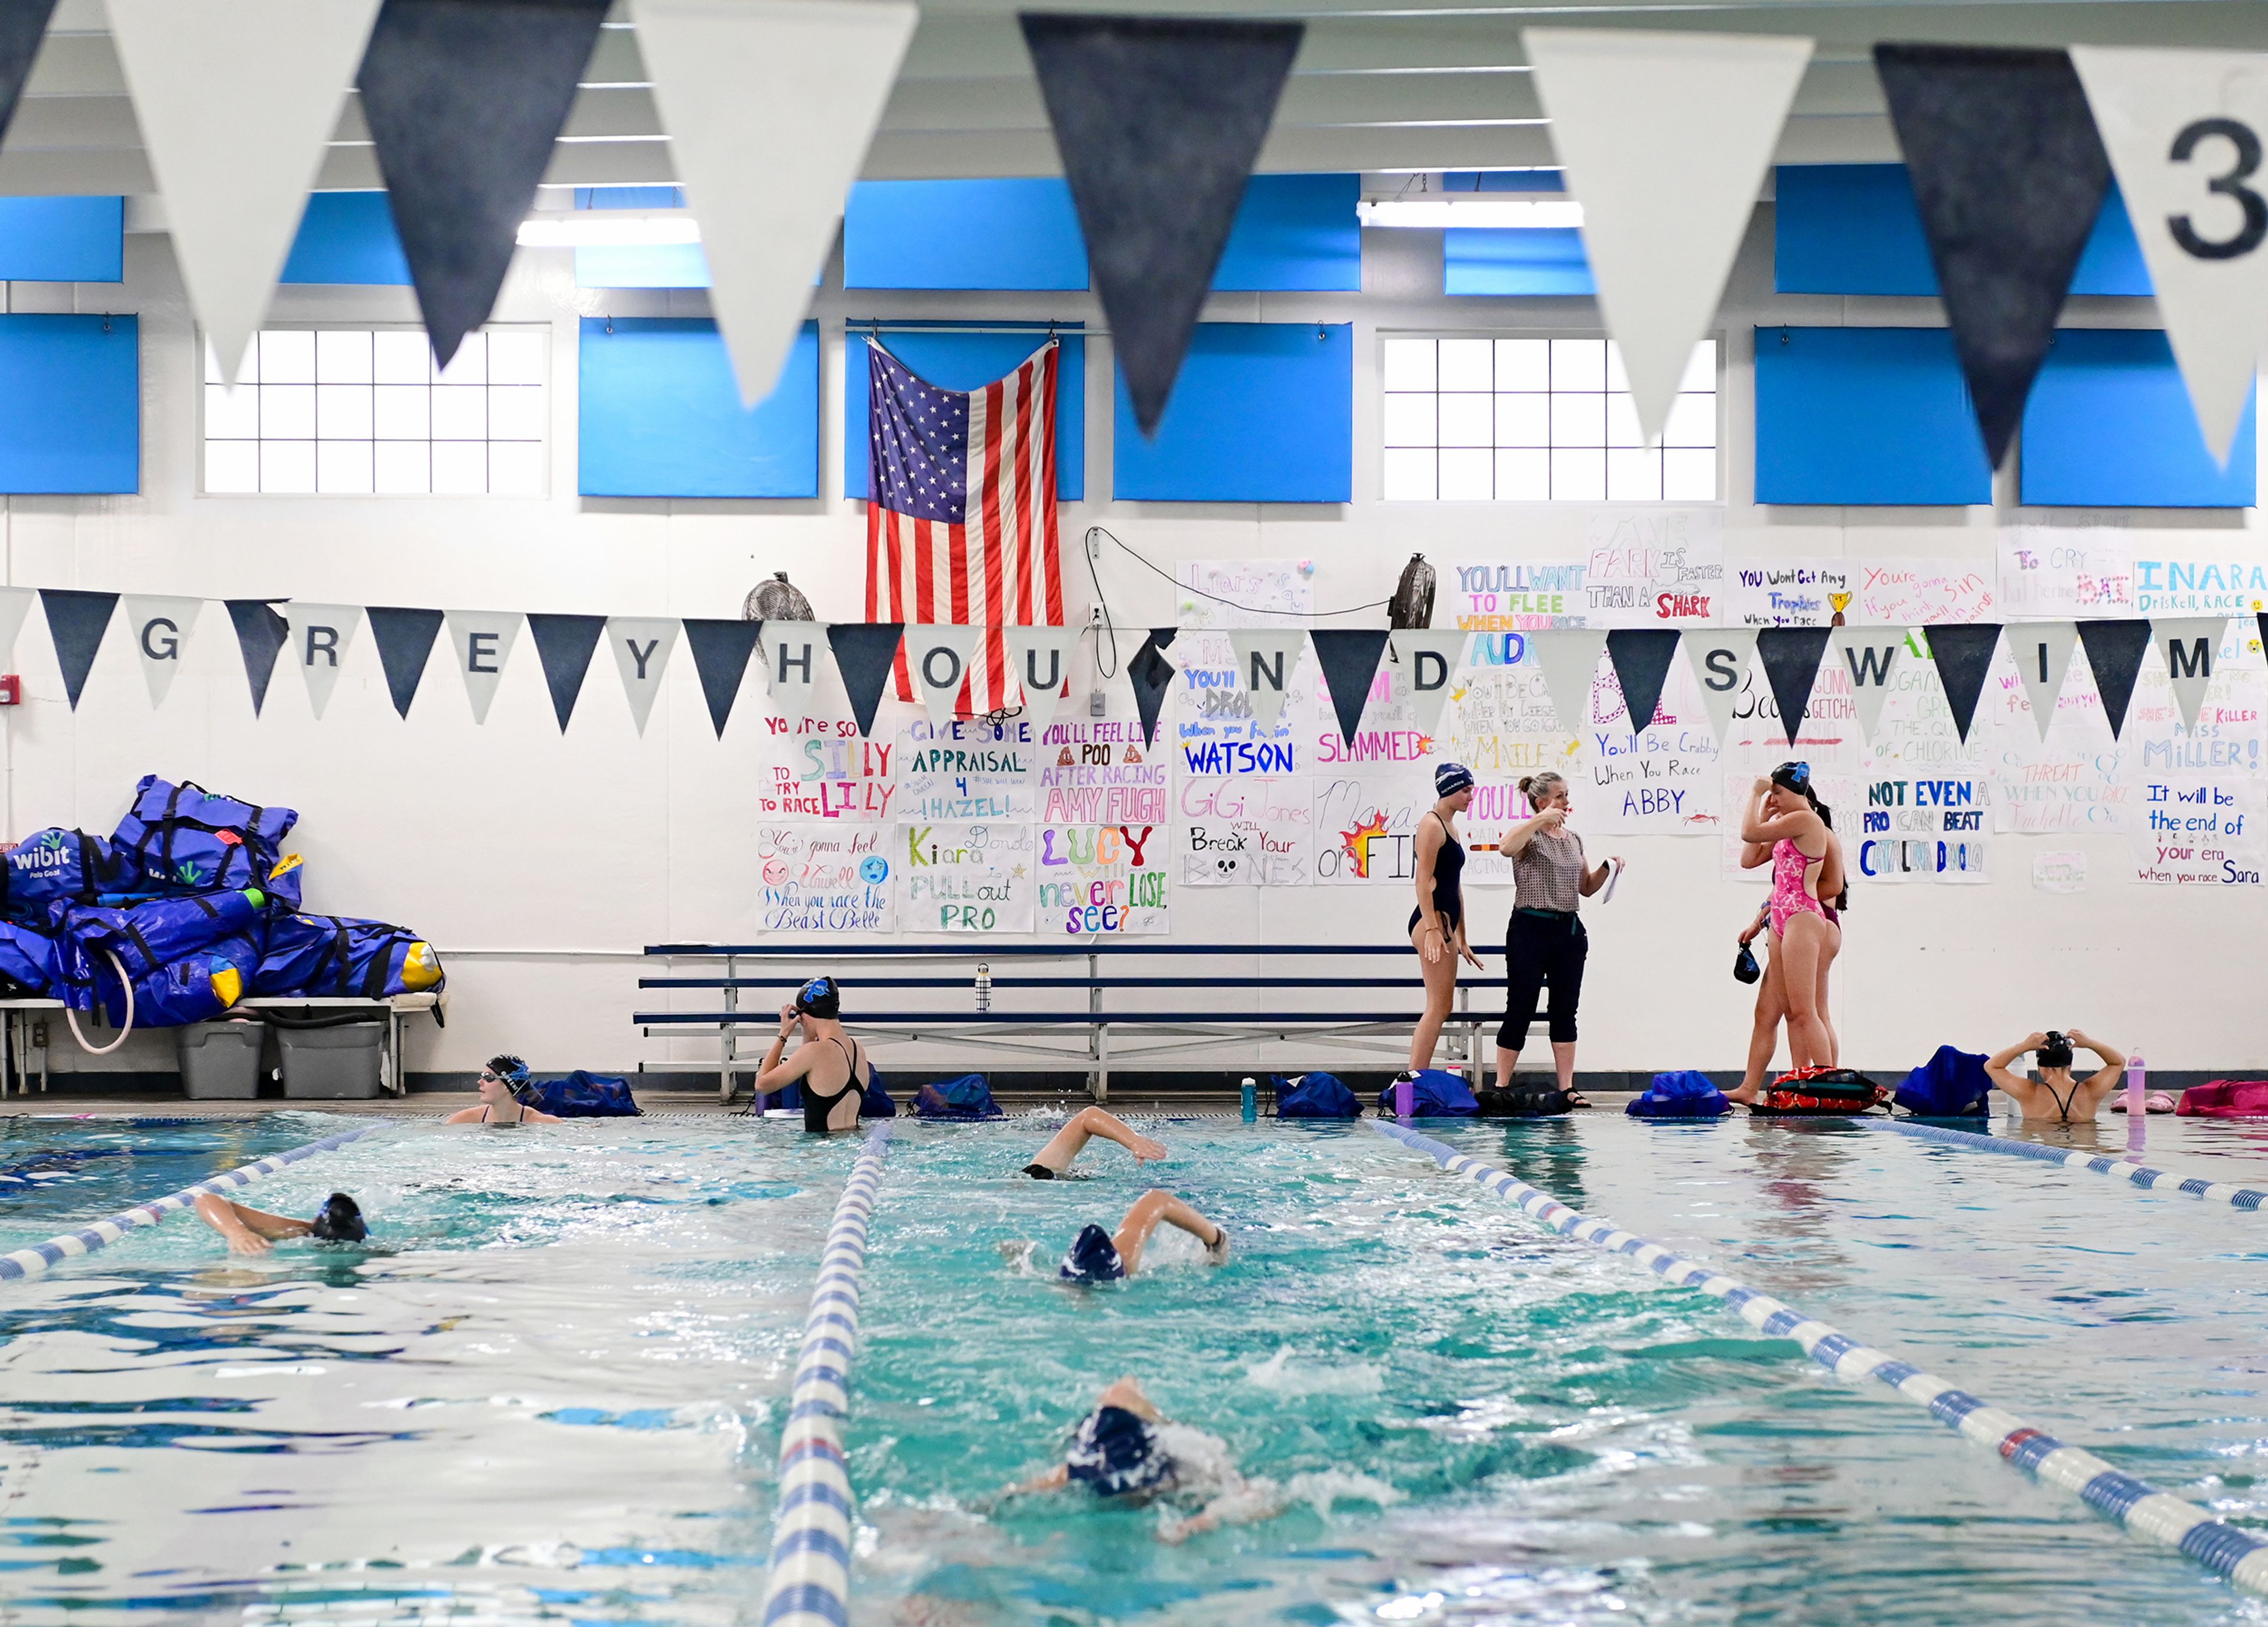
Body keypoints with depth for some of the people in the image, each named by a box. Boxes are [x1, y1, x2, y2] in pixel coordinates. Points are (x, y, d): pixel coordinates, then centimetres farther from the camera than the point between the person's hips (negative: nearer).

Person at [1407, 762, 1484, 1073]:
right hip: (1431, 919, -10)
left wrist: (1461, 939, 24)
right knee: (1438, 1007, -13)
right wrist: (1432, 929, -24)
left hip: (1445, 922, 10)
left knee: (1442, 1007, 9)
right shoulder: (1432, 825, -8)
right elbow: (1424, 880, -16)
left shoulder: (1450, 827, 21)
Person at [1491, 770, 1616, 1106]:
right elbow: (1506, 847, -30)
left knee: (1565, 1011, 5)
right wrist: (1541, 820, -27)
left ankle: (1567, 1088, 7)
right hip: (1530, 929, -6)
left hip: (1569, 930, 6)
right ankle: (1501, 1088, 2)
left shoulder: (1573, 840, 15)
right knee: (1520, 1010, -3)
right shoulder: (1529, 834, -5)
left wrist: (1607, 868, 4)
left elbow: (1586, 888, 21)